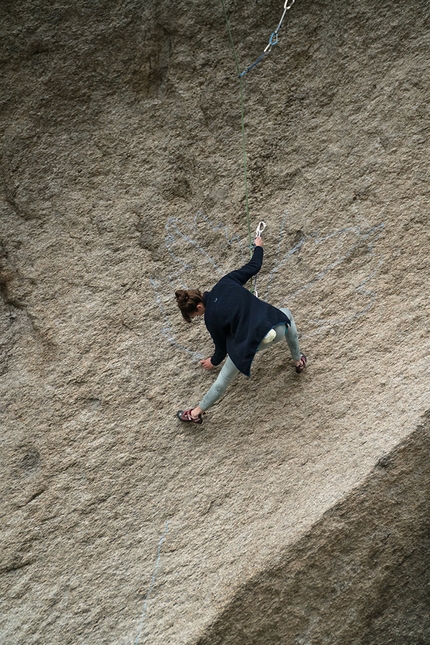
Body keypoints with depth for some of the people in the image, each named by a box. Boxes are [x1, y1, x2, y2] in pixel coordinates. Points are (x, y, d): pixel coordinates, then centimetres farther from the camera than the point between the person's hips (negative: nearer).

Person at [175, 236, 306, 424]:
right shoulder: (226, 282, 6)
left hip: (250, 343, -3)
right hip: (276, 327, 3)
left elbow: (222, 346, 14)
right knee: (286, 314, 41)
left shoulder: (211, 317, 0)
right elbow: (254, 266, 17)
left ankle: (196, 413, 35)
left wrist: (214, 361, 35)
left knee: (223, 380, 17)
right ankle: (298, 360, 52)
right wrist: (258, 246, 38)